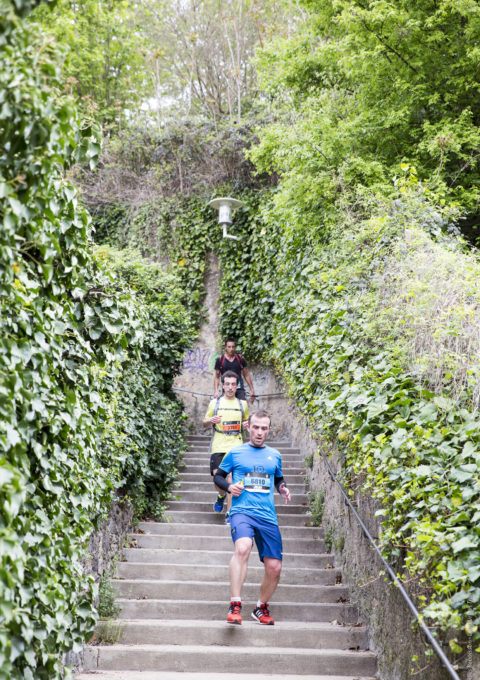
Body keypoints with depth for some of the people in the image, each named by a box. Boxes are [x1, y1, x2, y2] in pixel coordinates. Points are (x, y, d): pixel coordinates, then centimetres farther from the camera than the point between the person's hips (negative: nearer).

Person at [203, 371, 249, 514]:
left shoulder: (242, 404, 11)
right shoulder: (215, 403, 8)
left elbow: (246, 421, 25)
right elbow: (204, 423, 14)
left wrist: (246, 424, 0)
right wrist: (210, 420, -9)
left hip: (236, 446, 0)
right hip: (218, 447, 0)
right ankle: (221, 496, 29)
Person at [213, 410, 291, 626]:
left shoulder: (274, 455, 16)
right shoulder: (235, 453, 8)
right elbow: (218, 476, 16)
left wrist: (283, 489, 9)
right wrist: (229, 487, -4)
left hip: (268, 516, 4)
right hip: (242, 511, -4)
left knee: (274, 567, -1)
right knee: (242, 547, -34)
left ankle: (261, 608, 26)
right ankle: (235, 606, -30)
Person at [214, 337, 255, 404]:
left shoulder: (240, 358, 7)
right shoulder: (220, 360, 3)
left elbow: (246, 375, 12)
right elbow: (216, 377, 7)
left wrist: (252, 390, 9)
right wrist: (216, 391, -6)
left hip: (239, 388, 1)